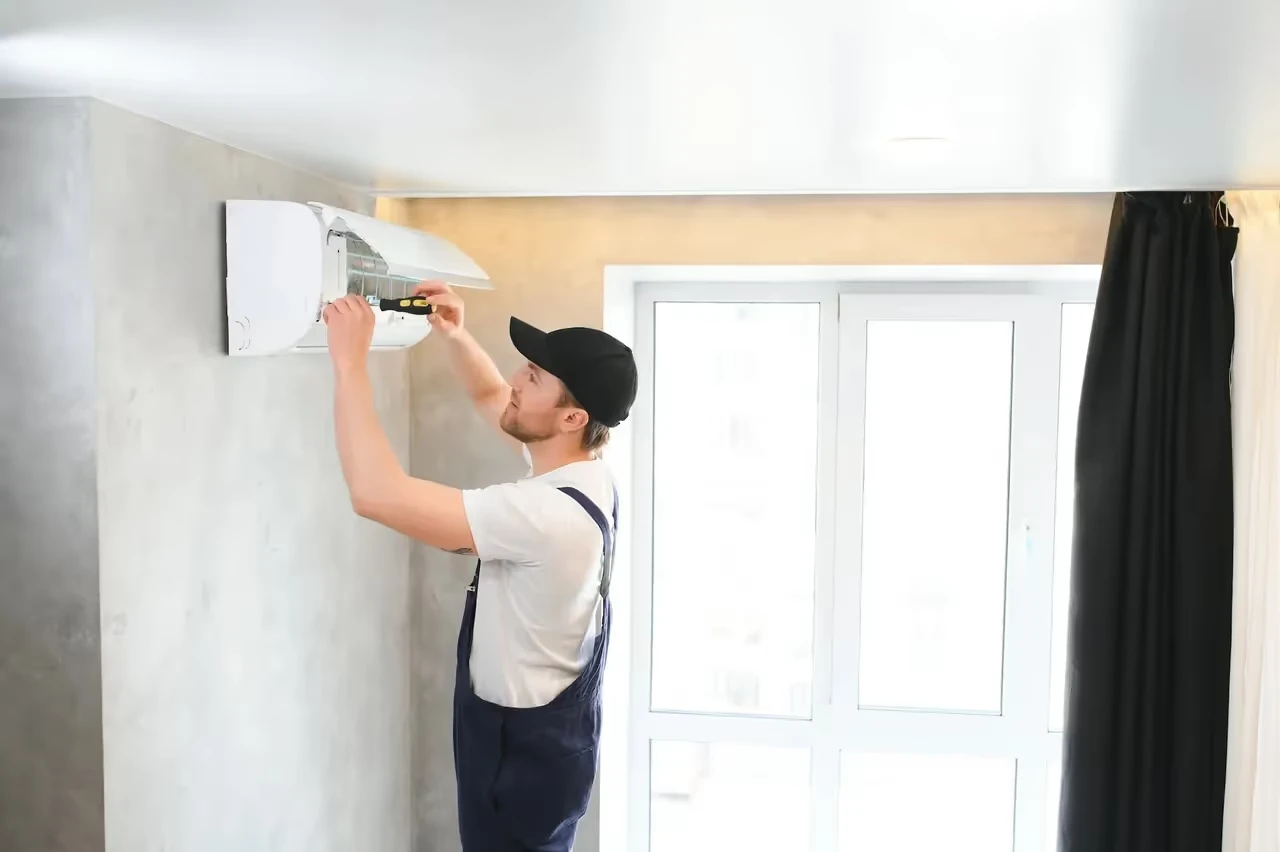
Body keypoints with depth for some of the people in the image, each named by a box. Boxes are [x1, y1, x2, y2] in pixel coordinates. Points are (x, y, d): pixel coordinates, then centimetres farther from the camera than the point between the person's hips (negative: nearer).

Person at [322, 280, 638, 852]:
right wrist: (454, 336, -4)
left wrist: (349, 361, -28)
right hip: (549, 736, 9)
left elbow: (378, 495, -36)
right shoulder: (585, 477, -3)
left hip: (522, 752, -9)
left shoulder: (546, 514, -32)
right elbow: (490, 398, 14)